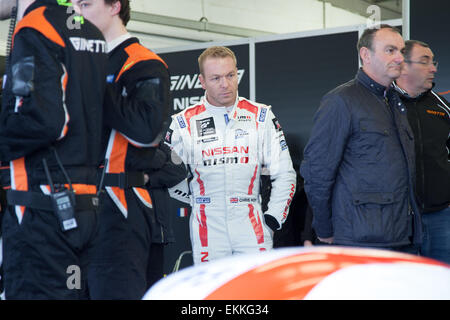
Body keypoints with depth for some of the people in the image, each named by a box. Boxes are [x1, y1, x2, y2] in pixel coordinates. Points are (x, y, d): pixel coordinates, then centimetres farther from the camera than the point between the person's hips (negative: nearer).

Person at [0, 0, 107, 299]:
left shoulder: (35, 28, -11)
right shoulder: (93, 33, 15)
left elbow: (41, 119, -22)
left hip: (44, 206, -8)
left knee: (34, 291, -5)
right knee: (77, 290, 14)